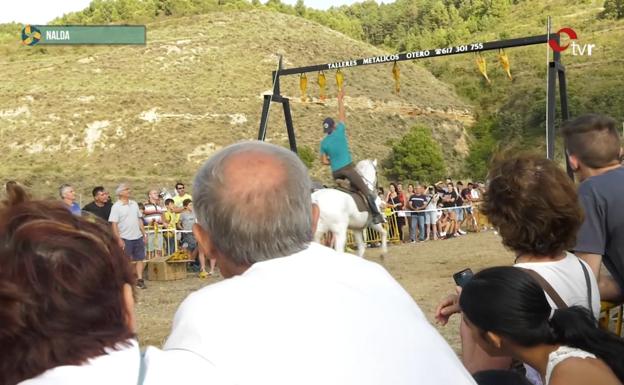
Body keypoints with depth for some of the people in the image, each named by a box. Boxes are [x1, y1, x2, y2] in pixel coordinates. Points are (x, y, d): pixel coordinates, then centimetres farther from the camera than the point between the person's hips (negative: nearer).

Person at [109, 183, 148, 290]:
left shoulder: (134, 204, 10)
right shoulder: (116, 207, -9)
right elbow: (114, 224, -12)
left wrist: (144, 234, 11)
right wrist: (119, 239, -17)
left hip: (138, 237, 6)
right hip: (125, 238, -5)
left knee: (140, 259, 5)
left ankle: (140, 280, 10)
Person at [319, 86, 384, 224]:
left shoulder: (323, 142, 6)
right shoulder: (339, 132, -4)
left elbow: (324, 161, 6)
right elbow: (342, 115, 5)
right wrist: (340, 99, 14)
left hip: (335, 172, 5)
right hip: (347, 168, -5)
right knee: (366, 191, -3)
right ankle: (376, 214, -10)